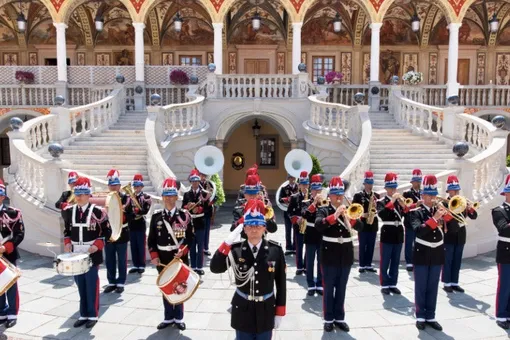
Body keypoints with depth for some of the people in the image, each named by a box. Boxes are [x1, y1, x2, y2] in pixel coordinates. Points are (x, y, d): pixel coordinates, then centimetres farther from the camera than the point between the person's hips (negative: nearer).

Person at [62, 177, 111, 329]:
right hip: (75, 256, 4)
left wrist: (97, 245, -17)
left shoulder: (98, 211, -9)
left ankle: (93, 315, 17)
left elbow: (106, 232, -5)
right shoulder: (69, 211, 5)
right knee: (81, 286, 13)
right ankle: (83, 315, 26)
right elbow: (67, 230, 16)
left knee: (92, 286, 5)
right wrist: (67, 243, 0)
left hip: (92, 256, -4)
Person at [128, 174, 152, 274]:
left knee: (141, 246, 2)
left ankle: (142, 266, 9)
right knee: (133, 246, 8)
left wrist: (137, 210, -26)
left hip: (141, 225, -4)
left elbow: (145, 211, -12)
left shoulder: (146, 197, -1)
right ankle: (135, 265, 17)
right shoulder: (130, 197, 11)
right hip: (131, 225, 4)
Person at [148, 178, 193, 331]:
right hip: (162, 260, 2)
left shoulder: (185, 215, -4)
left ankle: (179, 318, 23)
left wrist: (183, 250, -18)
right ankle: (168, 317, 27)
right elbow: (151, 239, 5)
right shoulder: (156, 216, 2)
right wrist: (154, 256, -5)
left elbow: (190, 237, -3)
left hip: (180, 258, -2)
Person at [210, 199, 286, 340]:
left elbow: (281, 282, -4)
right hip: (242, 310, 0)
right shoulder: (236, 249, -11)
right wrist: (228, 241, -29)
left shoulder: (275, 250, -11)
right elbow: (215, 268, -24)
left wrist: (279, 312, -1)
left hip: (266, 310, 0)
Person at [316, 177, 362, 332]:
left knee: (341, 289, 13)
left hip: (346, 255, 4)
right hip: (330, 255, -4)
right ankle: (328, 319, 18)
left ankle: (339, 318, 25)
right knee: (329, 289, 6)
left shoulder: (348, 209, 7)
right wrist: (334, 215, -33)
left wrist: (350, 217, -23)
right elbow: (318, 225, -24)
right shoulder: (324, 210, -5)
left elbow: (360, 226, -5)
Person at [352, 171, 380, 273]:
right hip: (362, 224, -4)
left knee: (371, 246, 8)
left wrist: (376, 211, -11)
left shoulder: (376, 195, 10)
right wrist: (362, 215, -16)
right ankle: (362, 265, 9)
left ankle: (368, 265, 17)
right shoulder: (358, 195, -1)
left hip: (373, 225, 4)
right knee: (362, 246, 2)